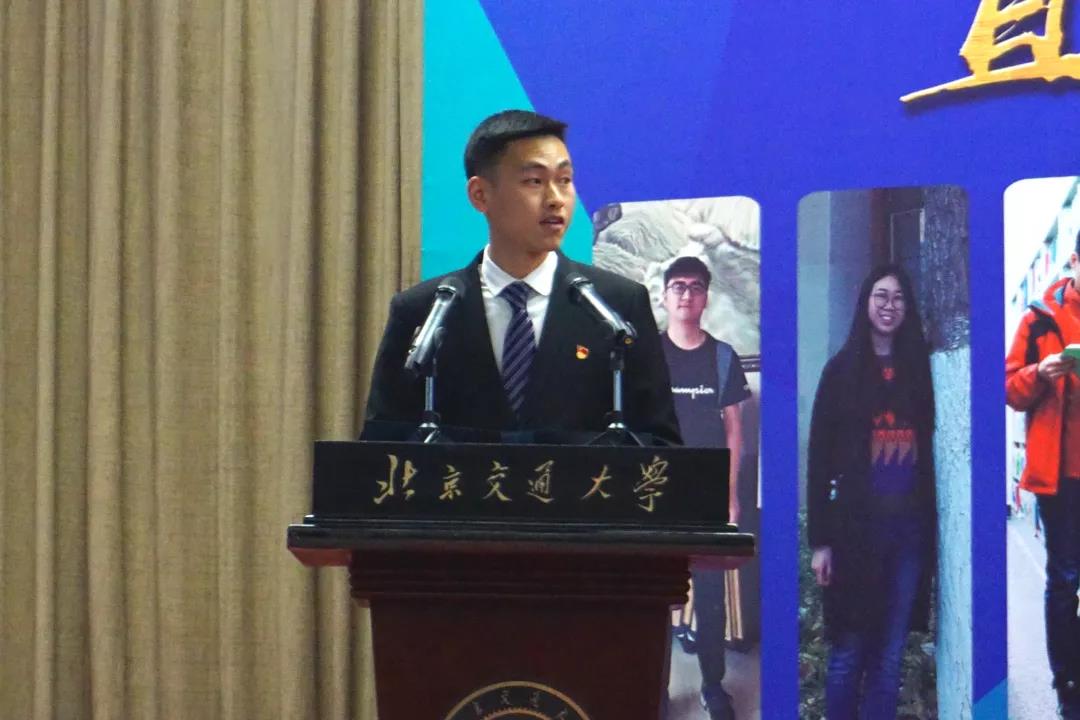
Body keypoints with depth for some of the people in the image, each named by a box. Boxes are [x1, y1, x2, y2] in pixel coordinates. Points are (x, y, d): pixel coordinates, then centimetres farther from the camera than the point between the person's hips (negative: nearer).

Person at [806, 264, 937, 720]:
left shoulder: (920, 370, 8)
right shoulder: (842, 370, 1)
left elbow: (930, 455, 9)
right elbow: (819, 458, -2)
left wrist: (933, 528, 1)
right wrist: (820, 540, -7)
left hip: (909, 528, 3)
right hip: (856, 527, -2)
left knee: (889, 657, 6)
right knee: (848, 654, 2)